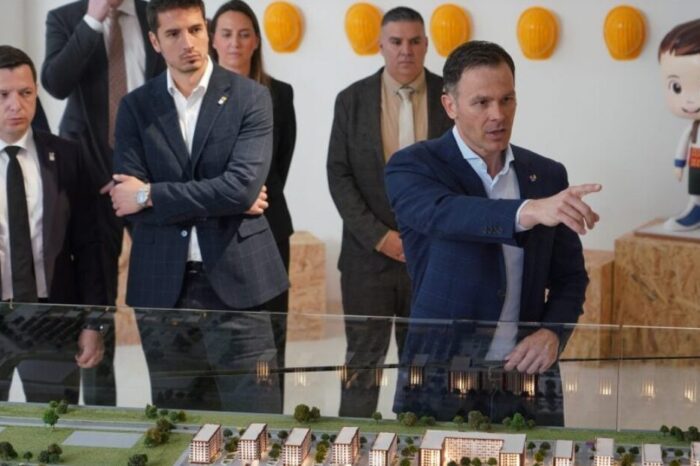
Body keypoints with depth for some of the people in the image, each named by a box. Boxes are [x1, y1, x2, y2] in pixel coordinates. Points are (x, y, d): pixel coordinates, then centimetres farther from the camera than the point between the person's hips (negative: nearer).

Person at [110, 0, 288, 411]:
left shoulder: (250, 97, -1)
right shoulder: (136, 106, 6)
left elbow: (243, 185, -15)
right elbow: (127, 200, -5)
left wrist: (152, 196, -12)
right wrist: (221, 202, -10)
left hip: (235, 279, -2)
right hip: (162, 285, 3)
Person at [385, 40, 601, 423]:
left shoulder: (548, 175, 6)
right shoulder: (412, 167, -7)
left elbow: (570, 276, 12)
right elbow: (444, 214, -29)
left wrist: (551, 333, -8)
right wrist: (530, 211, -46)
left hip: (523, 373, 4)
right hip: (437, 380, -3)